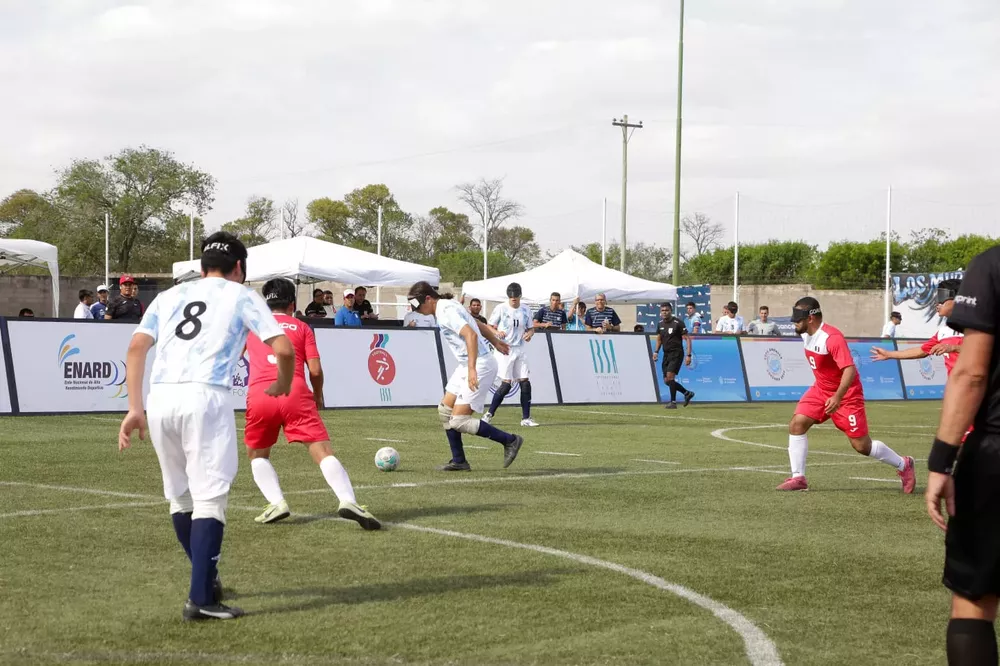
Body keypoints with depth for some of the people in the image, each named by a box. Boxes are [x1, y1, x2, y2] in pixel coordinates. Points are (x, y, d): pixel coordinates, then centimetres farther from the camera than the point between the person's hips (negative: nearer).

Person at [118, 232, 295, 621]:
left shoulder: (171, 295, 24)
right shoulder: (242, 297, 14)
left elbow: (136, 348, 10)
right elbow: (284, 350, 3)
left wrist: (135, 408, 8)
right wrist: (283, 384, 23)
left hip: (159, 398, 5)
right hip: (205, 398, -5)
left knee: (180, 497, 18)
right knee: (209, 498, -4)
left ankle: (207, 581, 31)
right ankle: (200, 599, -11)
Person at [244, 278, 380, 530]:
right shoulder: (301, 328, 17)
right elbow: (315, 370, 7)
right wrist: (318, 395, 25)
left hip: (259, 395, 1)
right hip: (296, 394, -1)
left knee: (257, 454, 23)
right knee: (322, 450, -7)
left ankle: (276, 503, 2)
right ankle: (348, 501, -28)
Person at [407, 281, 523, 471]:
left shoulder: (446, 312, -19)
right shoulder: (446, 307, 12)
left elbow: (471, 335, -31)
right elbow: (479, 325, 23)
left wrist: (472, 369, -36)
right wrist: (495, 341, 34)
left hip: (480, 365, -11)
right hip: (466, 365, 11)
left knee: (459, 422, -11)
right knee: (445, 411, 12)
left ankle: (509, 441, 0)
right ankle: (459, 461, 17)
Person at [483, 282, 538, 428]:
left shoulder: (526, 310, 6)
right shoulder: (501, 309, -6)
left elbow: (530, 328, 16)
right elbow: (488, 327, -2)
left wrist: (529, 334, -7)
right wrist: (497, 332, -23)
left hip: (520, 350, 4)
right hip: (504, 350, -4)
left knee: (525, 382, -3)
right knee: (506, 384, -11)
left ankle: (526, 418, 4)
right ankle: (489, 414, 5)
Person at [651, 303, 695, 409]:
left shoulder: (678, 323, -11)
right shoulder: (661, 324, 8)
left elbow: (687, 339, -10)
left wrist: (689, 355, -16)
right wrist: (656, 351, 10)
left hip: (676, 353, -7)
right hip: (666, 354, 7)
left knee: (670, 376, -20)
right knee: (666, 380, 6)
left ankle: (673, 402, -10)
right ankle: (687, 393, 24)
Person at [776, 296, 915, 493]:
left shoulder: (832, 338, -27)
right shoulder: (806, 335, 0)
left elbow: (850, 370, -33)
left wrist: (837, 397, -43)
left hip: (846, 394, -8)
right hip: (821, 390, 8)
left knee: (861, 445, -3)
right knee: (797, 423, -11)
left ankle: (903, 465, 20)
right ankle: (798, 478, -6)